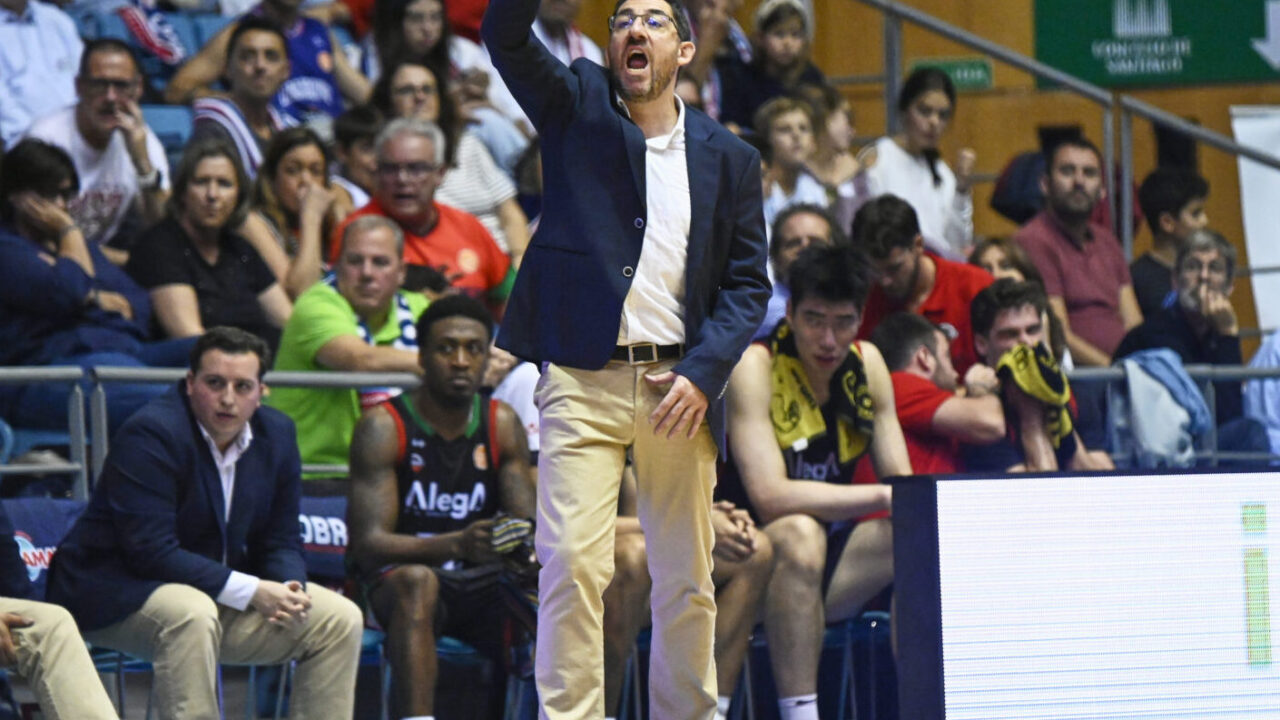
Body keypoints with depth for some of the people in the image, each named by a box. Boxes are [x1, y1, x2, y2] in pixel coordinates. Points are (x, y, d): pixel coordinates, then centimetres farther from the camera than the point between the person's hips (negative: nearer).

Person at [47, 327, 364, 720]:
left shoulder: (276, 434, 3)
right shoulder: (150, 435, -21)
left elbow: (281, 541, 9)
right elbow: (151, 551, -27)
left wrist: (289, 588, -16)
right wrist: (252, 592, -28)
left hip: (219, 596, 8)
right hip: (118, 596, -7)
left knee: (340, 618, -3)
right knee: (190, 614, -39)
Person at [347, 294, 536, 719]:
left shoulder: (502, 424, 5)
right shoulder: (384, 428, -9)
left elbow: (526, 523, 2)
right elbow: (368, 544, -19)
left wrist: (527, 542, -25)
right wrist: (457, 545, -35)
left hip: (483, 584, 4)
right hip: (397, 584, -4)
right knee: (417, 581, -38)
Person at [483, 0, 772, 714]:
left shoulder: (729, 159, 10)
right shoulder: (575, 107, 7)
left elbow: (748, 284, 9)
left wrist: (703, 373, -5)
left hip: (679, 384, 2)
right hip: (584, 380, -2)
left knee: (686, 580, 6)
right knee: (571, 562, -13)